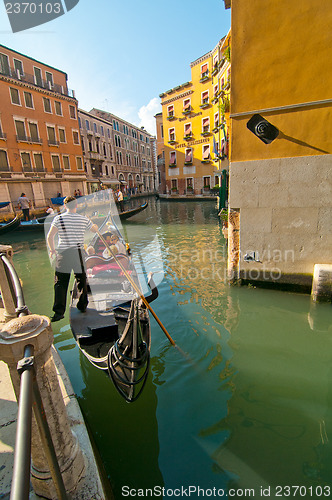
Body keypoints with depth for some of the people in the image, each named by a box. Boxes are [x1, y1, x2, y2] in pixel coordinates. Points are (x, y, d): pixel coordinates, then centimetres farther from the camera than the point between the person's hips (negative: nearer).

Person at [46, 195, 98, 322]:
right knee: (81, 280, 16)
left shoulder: (59, 218, -2)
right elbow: (95, 229, 16)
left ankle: (59, 311, 5)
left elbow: (49, 237, -9)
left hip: (62, 254, 0)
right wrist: (95, 224, 39)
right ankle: (82, 306, 27)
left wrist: (52, 250, 7)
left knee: (60, 283, 6)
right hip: (78, 253, 1)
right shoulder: (83, 219, 1)